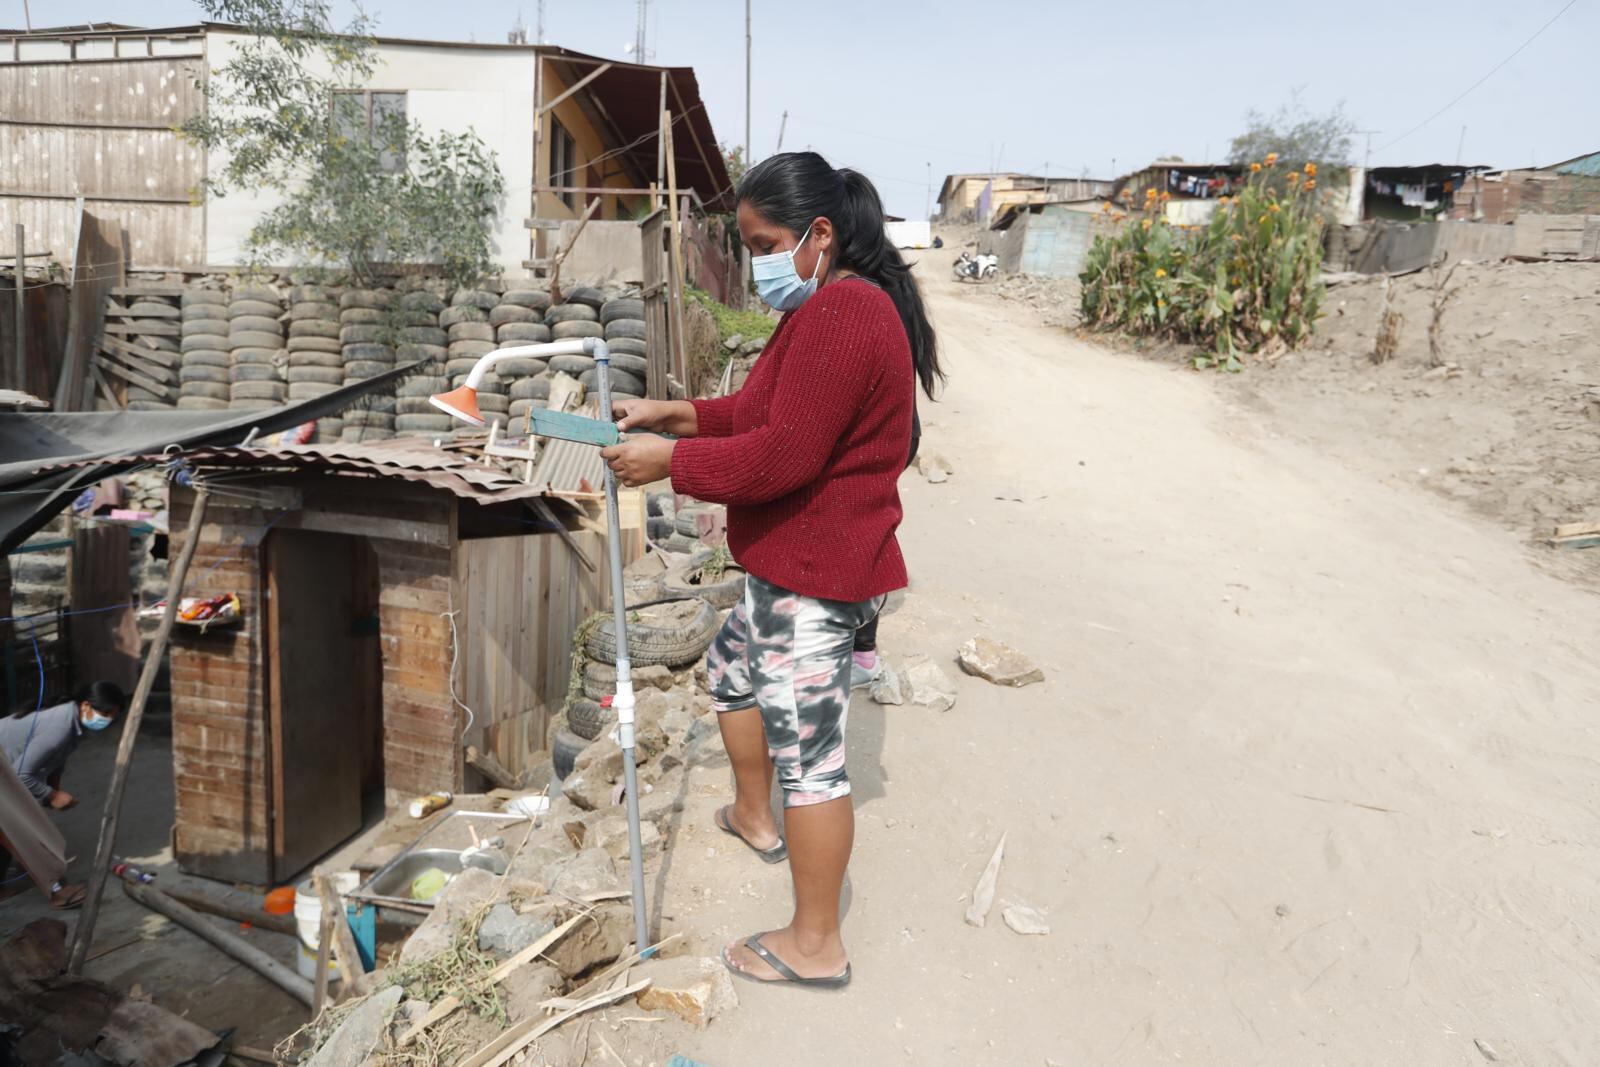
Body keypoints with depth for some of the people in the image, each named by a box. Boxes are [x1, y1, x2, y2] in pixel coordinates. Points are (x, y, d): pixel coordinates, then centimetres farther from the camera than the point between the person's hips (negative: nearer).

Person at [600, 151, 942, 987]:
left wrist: (669, 462, -15)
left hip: (815, 573, -11)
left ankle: (815, 945, 15)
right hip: (800, 563, 11)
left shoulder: (840, 318, -21)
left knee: (808, 748, -1)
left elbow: (779, 455, -25)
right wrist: (672, 413, 6)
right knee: (734, 665, 28)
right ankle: (755, 817, 49)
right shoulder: (836, 307, 15)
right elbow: (762, 412, 17)